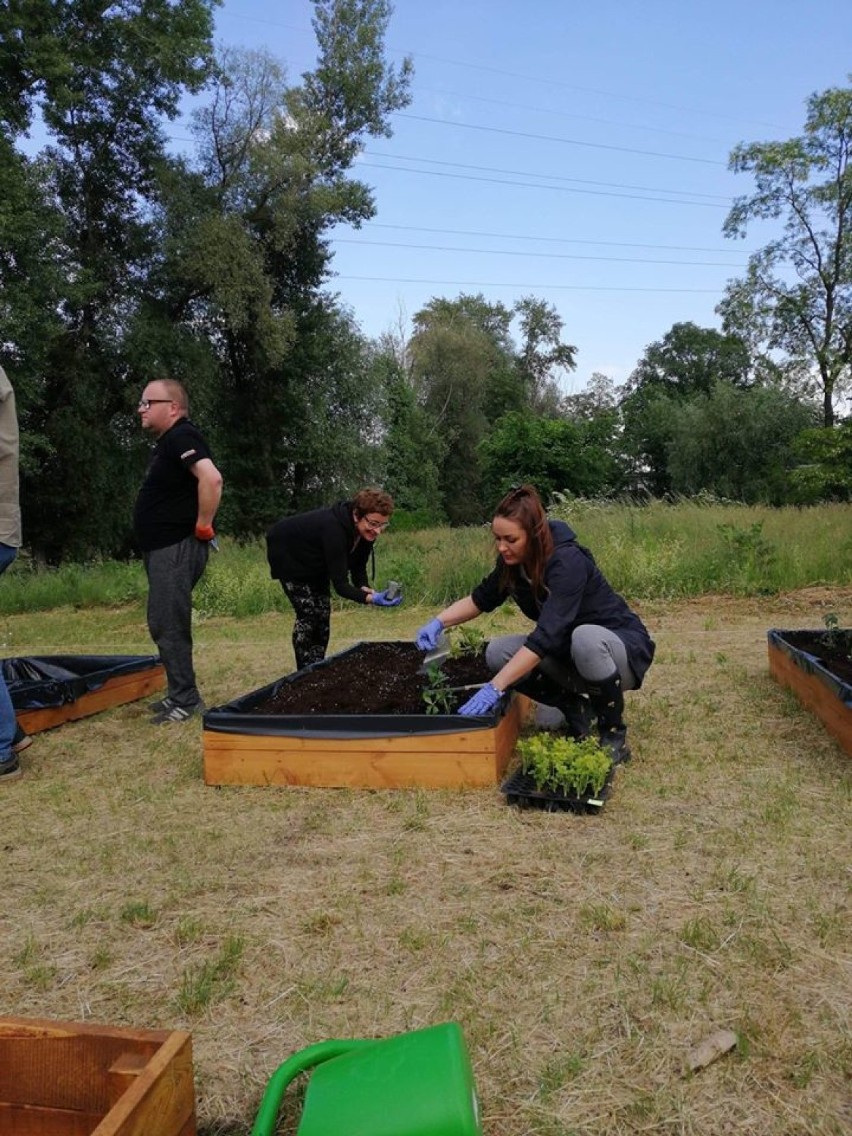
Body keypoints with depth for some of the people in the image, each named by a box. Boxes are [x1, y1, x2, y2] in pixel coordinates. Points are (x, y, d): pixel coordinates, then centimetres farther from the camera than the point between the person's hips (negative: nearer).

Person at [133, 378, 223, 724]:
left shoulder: (181, 437, -14)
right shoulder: (167, 442, 17)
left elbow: (211, 478, -31)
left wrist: (203, 526, -23)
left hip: (177, 548, -10)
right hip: (164, 548, 10)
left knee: (168, 626, -7)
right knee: (164, 625, 14)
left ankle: (186, 701, 0)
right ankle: (179, 695, 22)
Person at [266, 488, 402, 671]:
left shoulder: (365, 532, -19)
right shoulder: (334, 528, -41)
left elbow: (358, 567, -10)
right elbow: (340, 584, -41)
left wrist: (364, 588, -30)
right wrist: (370, 599, -54)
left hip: (314, 559, 8)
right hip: (286, 552, -8)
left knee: (323, 611, 4)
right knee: (308, 613, -13)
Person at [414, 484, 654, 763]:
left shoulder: (567, 562, -29)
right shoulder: (514, 560, -7)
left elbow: (546, 636, -38)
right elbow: (481, 599, 10)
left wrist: (494, 688, -41)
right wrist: (439, 622, -8)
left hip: (622, 647, -6)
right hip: (569, 652, 7)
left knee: (585, 639, -40)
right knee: (498, 652, -14)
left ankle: (614, 735, -16)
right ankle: (576, 708, 4)